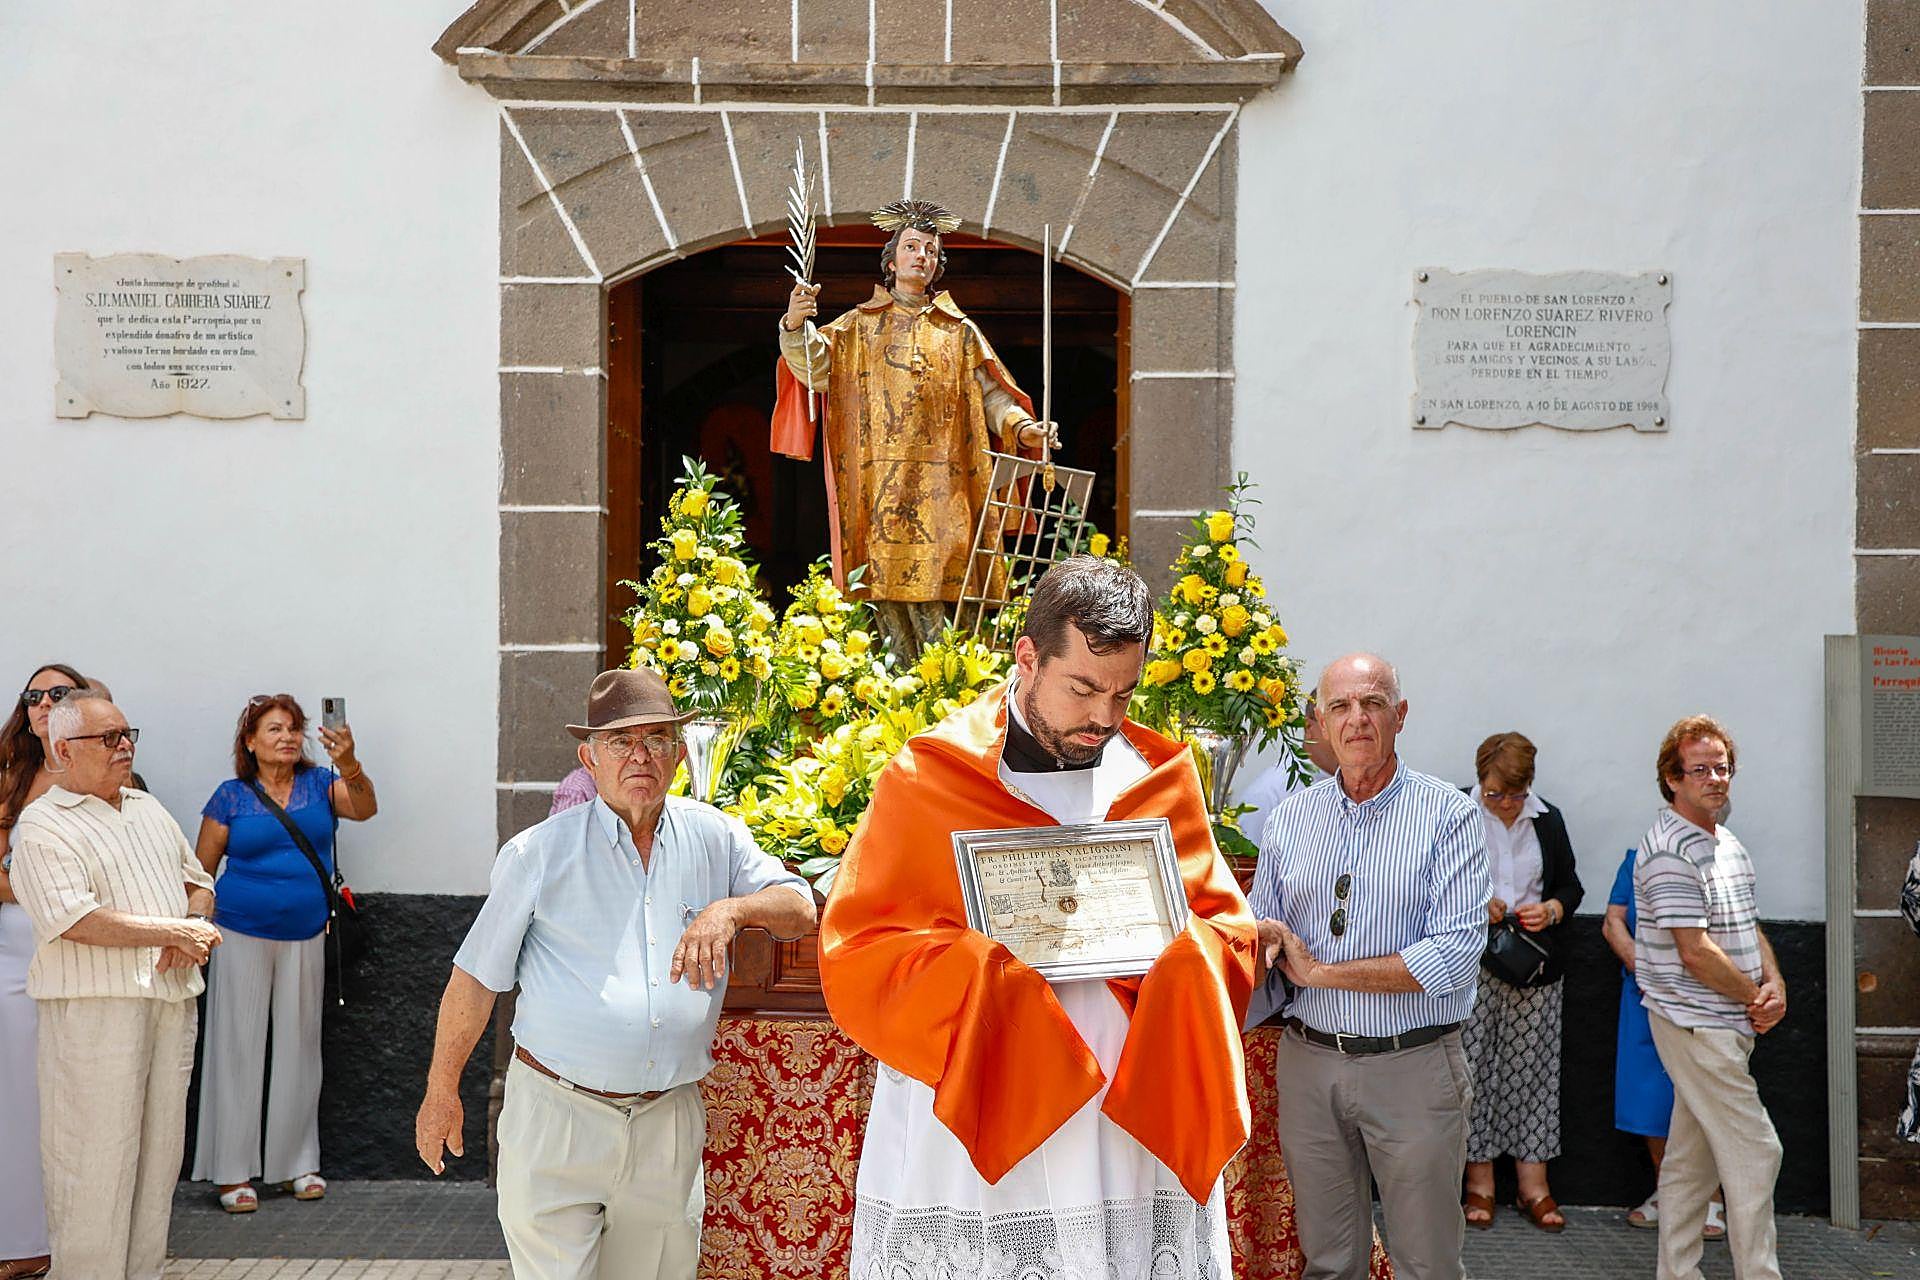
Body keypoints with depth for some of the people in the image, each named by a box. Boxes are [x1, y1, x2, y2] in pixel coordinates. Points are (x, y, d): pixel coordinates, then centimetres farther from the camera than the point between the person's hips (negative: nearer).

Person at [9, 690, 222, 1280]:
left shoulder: (150, 810, 17)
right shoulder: (42, 827, -6)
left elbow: (199, 883, 21)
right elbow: (77, 920, -17)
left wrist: (191, 932, -1)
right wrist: (173, 930, -14)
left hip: (170, 999, 7)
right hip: (95, 1006, -7)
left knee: (159, 1148, 11)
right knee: (95, 1157, -4)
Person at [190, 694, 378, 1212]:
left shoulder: (320, 783, 2)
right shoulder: (231, 796, -2)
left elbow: (365, 809, -17)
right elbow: (200, 869, 1)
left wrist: (349, 763, -36)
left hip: (305, 937, 2)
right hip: (242, 936, -2)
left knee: (299, 1047, 10)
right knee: (238, 1047, 1)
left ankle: (298, 1162, 21)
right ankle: (233, 1172, 9)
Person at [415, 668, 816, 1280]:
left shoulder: (715, 837, 5)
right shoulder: (541, 852, -3)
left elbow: (800, 908, 4)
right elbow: (477, 976, 2)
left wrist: (730, 909, -16)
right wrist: (442, 1090, 4)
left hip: (669, 1119, 3)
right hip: (557, 1114, -2)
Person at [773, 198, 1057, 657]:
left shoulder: (959, 332, 18)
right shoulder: (858, 326, 16)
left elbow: (990, 395, 11)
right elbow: (815, 369, 0)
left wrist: (1022, 427, -8)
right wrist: (796, 325, -20)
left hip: (941, 489, 0)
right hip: (878, 487, 0)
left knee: (934, 588, -9)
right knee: (885, 585, -6)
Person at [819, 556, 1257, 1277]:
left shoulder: (1162, 779, 9)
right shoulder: (930, 779, -2)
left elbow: (1230, 934, 12)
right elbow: (855, 955, -4)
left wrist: (1165, 950, -10)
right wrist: (1000, 954, -18)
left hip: (1139, 1133, 3)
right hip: (969, 1140, -3)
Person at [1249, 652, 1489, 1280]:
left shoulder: (1449, 814, -6)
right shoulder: (1289, 817, 8)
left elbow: (1455, 955, -16)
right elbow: (1261, 927, 14)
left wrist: (1319, 971, -13)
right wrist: (1266, 937, -12)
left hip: (1414, 1066, -3)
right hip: (1308, 1063, 4)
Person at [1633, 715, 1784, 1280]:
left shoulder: (1729, 845, 15)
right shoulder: (1669, 851, -16)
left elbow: (1749, 927, 19)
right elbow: (1696, 952, -20)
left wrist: (1774, 984, 1)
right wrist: (1754, 998, -8)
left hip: (1726, 1023, 9)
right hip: (1695, 1022, -9)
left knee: (1691, 1157, 13)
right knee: (1754, 1153, -6)